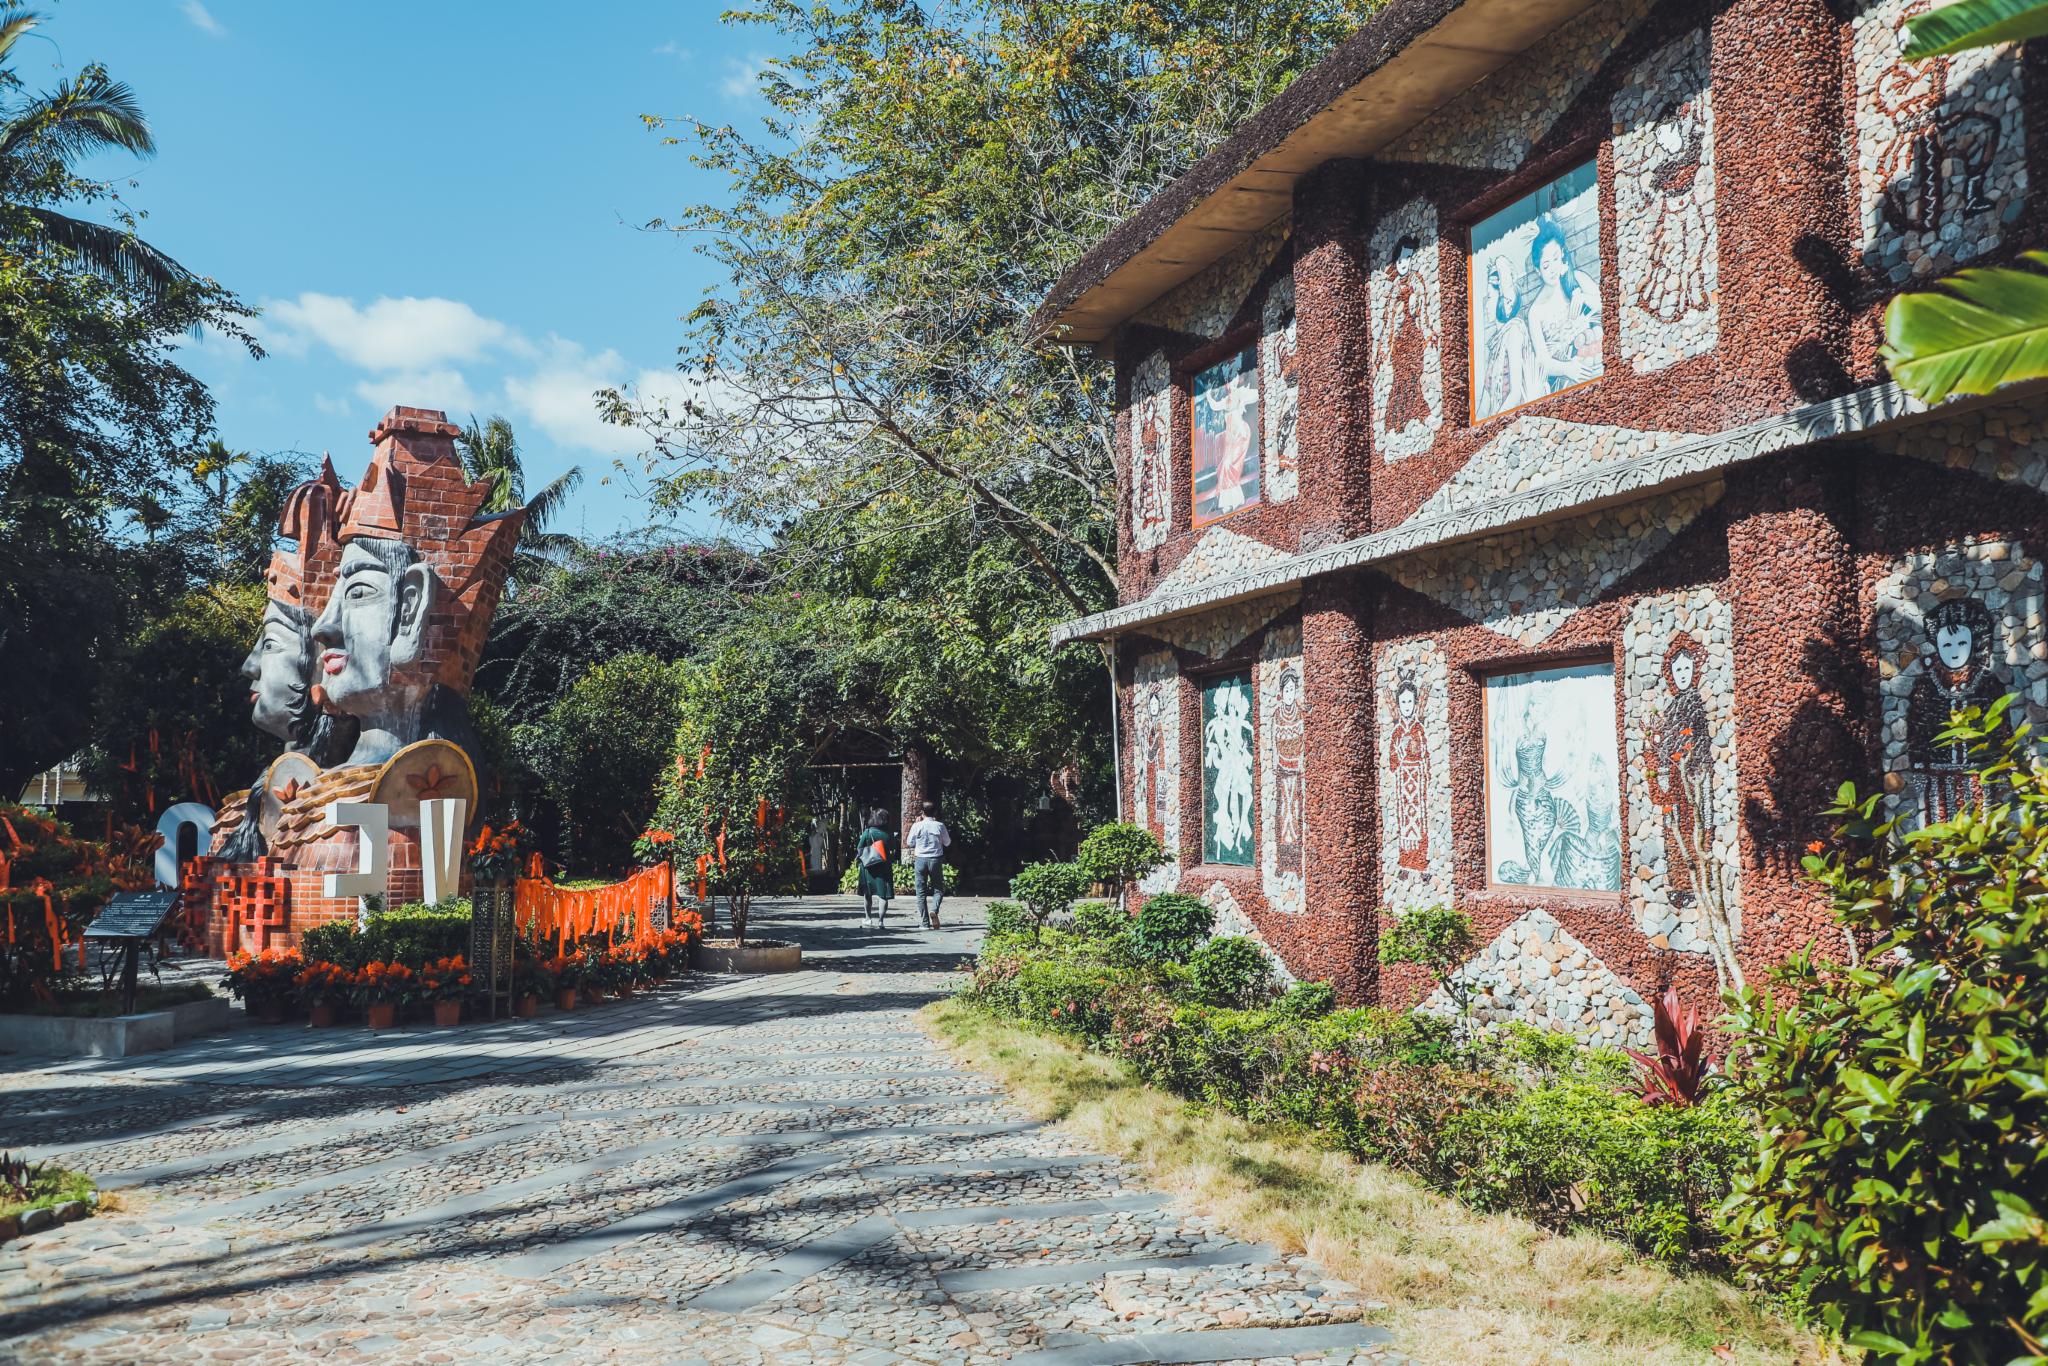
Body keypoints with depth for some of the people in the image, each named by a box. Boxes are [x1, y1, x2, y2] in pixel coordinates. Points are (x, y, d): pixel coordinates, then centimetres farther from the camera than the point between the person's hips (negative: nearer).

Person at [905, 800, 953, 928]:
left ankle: (924, 922, 4)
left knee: (921, 892, 7)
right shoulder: (939, 826, -4)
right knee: (938, 889, 12)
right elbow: (947, 842, 7)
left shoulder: (917, 826, -6)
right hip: (936, 860, 0)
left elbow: (910, 843, 7)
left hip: (920, 860, 0)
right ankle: (934, 910, -16)